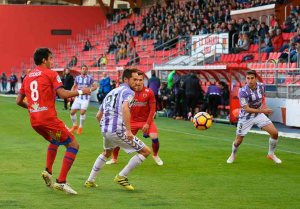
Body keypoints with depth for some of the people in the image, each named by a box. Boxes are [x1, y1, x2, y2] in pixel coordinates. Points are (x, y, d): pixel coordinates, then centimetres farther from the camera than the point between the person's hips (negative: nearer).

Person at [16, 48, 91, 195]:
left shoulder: (27, 77, 16)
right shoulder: (51, 74, -3)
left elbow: (19, 101, 18)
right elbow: (62, 94, -14)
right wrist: (80, 92, -1)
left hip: (34, 120, 8)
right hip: (48, 118, -8)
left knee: (54, 141, 34)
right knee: (73, 145, 0)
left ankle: (48, 171, 15)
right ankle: (61, 181, -9)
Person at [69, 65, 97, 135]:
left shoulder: (90, 78, -2)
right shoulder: (77, 78, 7)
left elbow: (95, 87, 0)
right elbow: (74, 86, 20)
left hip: (86, 98, -4)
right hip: (78, 98, 4)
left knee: (82, 112, -14)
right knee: (72, 112, -2)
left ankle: (80, 127, 5)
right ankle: (75, 126, 22)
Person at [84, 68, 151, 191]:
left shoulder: (111, 92, 22)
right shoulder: (128, 92, -3)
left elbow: (98, 115, 25)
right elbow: (125, 108, -25)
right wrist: (128, 130, -29)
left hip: (104, 129, 9)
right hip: (117, 130, -8)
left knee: (107, 153, 37)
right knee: (145, 151, 0)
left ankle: (90, 180, 36)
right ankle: (122, 177, 0)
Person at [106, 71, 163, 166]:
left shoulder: (149, 92, -13)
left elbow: (152, 109, -9)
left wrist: (147, 123, -15)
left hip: (146, 120, -2)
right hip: (132, 121, 2)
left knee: (154, 137, -21)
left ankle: (155, 156, 10)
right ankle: (114, 159, 17)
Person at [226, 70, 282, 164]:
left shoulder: (261, 86, -12)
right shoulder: (243, 91, -27)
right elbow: (247, 109, -29)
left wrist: (262, 106, 3)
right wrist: (262, 110, -33)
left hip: (259, 114, 4)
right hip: (246, 117, -4)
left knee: (274, 133, -9)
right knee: (238, 141, 4)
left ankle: (271, 154, 15)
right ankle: (233, 155, 38)